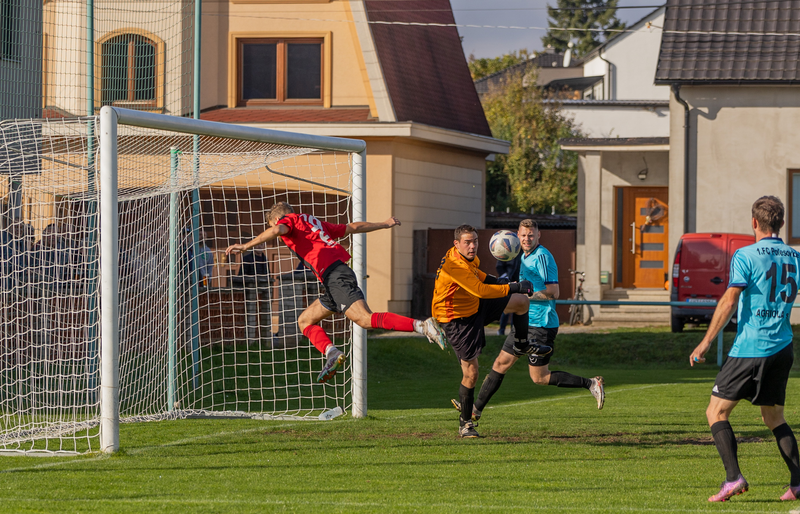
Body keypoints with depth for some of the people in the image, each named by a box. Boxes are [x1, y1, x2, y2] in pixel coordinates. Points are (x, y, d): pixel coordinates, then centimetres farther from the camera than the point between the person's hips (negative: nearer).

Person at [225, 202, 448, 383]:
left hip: (334, 275, -9)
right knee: (305, 320, 16)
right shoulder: (315, 223, 31)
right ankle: (331, 353, -6)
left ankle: (422, 325, -34)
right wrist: (384, 224, 46)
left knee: (365, 319, -22)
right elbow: (354, 227, 36)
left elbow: (277, 230, -15)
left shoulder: (290, 220, 10)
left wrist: (246, 246, -13)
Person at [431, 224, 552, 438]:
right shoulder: (454, 266, -32)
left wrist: (497, 281, 5)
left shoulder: (469, 258, -2)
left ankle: (521, 346, 29)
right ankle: (465, 423, 5)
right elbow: (481, 290, -39)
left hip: (475, 307, 9)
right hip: (458, 320, -9)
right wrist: (515, 287, -33)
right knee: (470, 373, -10)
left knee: (521, 301, 6)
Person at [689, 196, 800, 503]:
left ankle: (734, 477, -14)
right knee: (774, 418, 18)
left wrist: (706, 342, -11)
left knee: (716, 412, 2)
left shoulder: (745, 256, -9)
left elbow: (729, 302, -14)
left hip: (750, 348, -6)